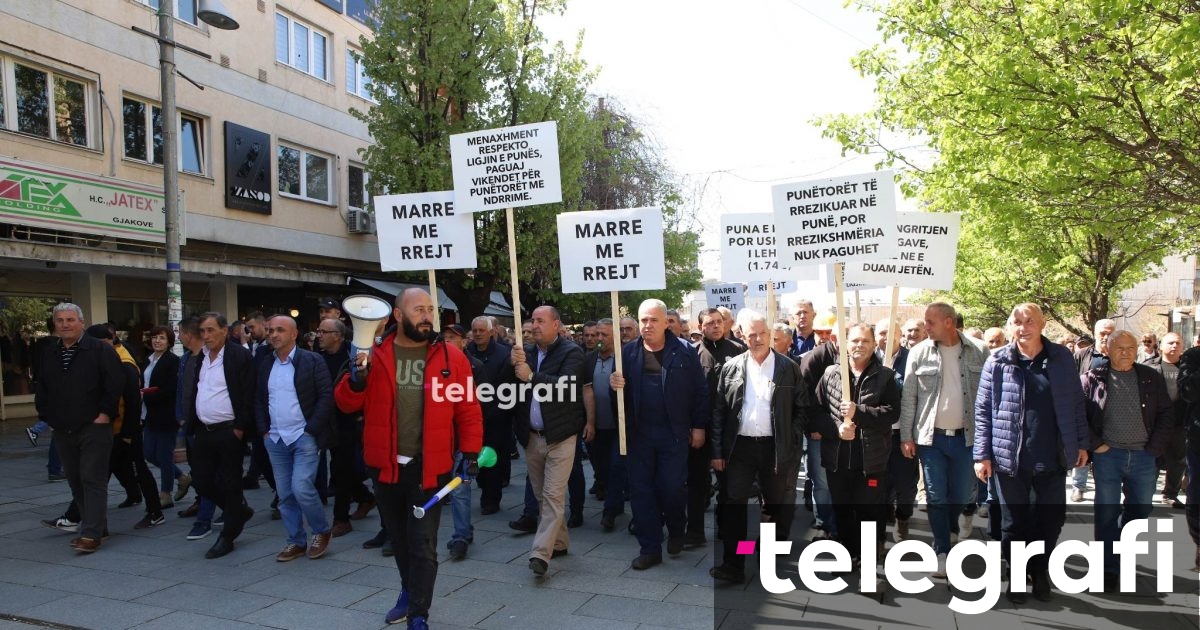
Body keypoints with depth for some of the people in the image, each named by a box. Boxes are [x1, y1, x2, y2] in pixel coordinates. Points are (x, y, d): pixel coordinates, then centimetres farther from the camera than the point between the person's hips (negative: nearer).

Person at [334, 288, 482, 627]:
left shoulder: (452, 357, -4)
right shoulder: (375, 355, 0)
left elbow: (468, 409, -2)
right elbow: (345, 403, 2)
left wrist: (470, 451, -8)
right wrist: (356, 379, -18)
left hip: (429, 467, -2)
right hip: (385, 465, 3)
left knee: (423, 544, 3)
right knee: (399, 538, 20)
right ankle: (410, 591, 42)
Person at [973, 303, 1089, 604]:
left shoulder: (1062, 358, 1)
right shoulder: (997, 361, -5)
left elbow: (1076, 403, 9)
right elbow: (983, 410, -3)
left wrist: (1081, 443, 7)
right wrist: (982, 454, -6)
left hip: (1052, 458, 2)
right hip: (1010, 458, -2)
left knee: (1052, 518, 13)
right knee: (1014, 522, 9)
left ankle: (1040, 572, 35)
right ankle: (1016, 577, 28)